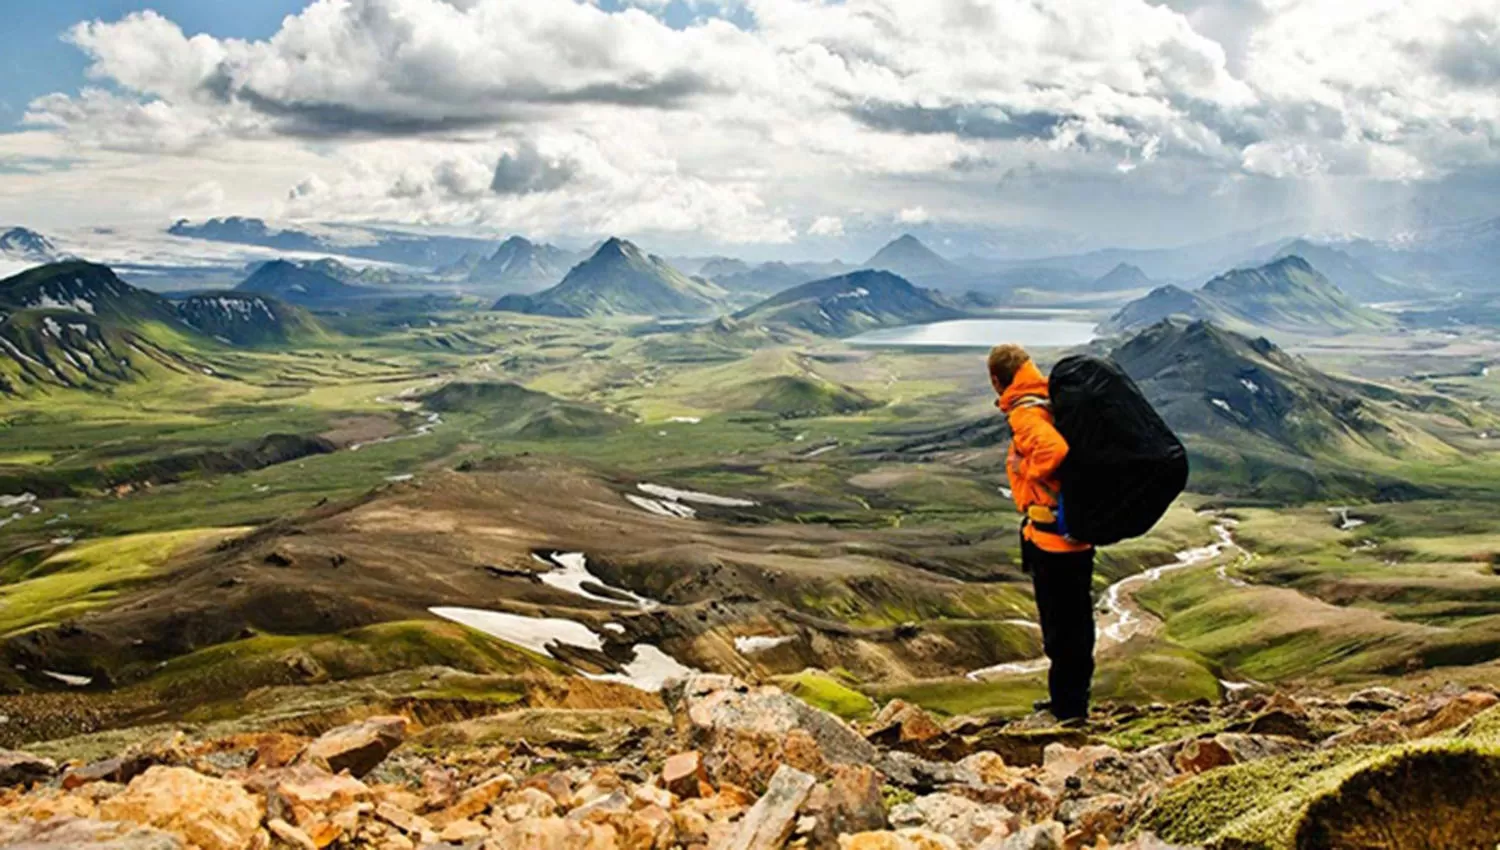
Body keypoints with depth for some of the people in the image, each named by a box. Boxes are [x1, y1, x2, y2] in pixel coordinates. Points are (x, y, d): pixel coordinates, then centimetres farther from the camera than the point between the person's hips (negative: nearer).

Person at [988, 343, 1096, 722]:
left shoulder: (1025, 414, -17)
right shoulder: (1055, 404, 9)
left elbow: (1054, 449, -35)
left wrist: (1027, 470, -18)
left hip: (1051, 535, -9)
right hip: (1079, 531, 9)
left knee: (1059, 625, 2)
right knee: (1076, 623, 19)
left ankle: (1067, 708, 12)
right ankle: (1072, 703, 32)